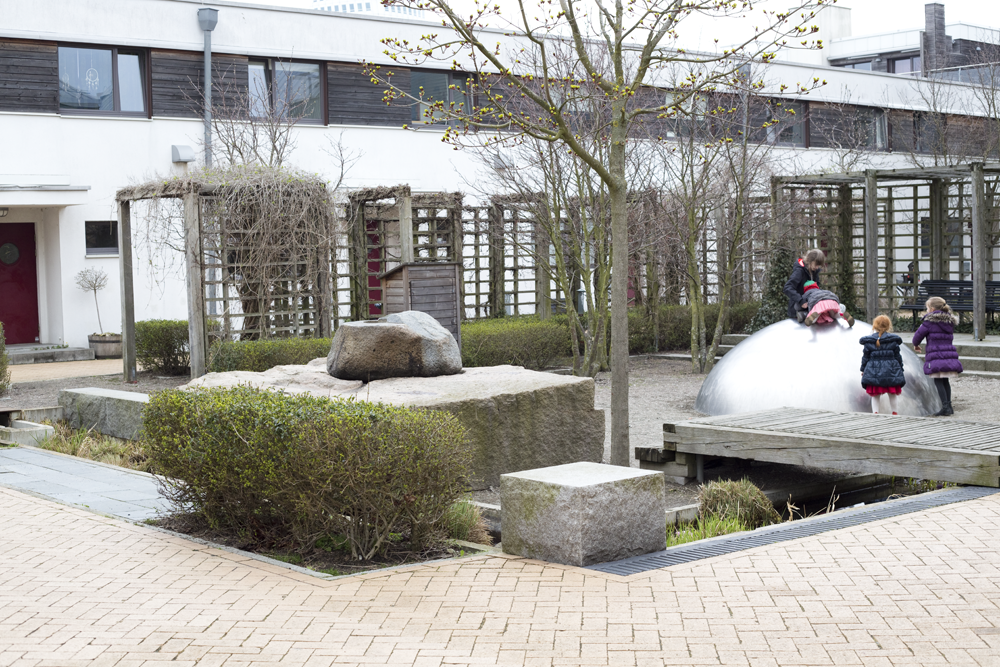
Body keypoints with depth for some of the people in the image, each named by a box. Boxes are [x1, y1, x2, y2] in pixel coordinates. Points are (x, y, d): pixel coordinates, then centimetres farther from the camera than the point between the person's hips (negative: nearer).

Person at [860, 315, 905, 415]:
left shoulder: (869, 341, 0)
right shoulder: (893, 340, 0)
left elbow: (865, 357, 3)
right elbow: (898, 356, 4)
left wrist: (863, 369, 13)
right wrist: (900, 369, 13)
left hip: (874, 372, 0)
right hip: (890, 371, 0)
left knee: (875, 395, 6)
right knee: (892, 395, 12)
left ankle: (875, 412, -2)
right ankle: (894, 412, 16)